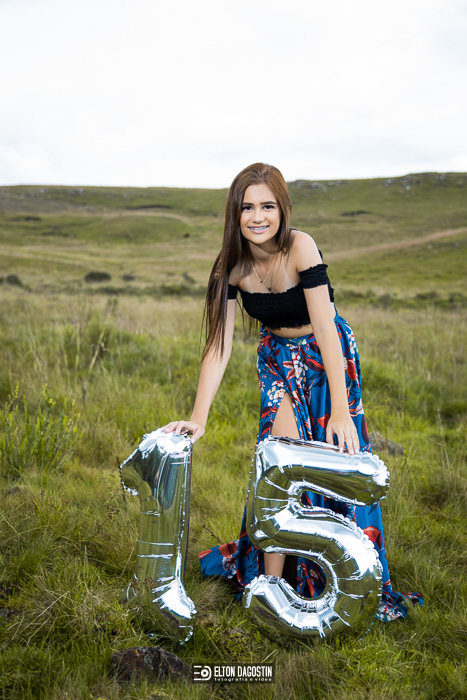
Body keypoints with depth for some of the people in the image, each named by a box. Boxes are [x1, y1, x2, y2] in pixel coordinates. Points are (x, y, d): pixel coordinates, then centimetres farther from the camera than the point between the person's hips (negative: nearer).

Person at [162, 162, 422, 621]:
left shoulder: (300, 248, -28)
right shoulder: (231, 266, -15)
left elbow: (325, 330, -29)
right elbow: (219, 346, -17)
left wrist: (340, 410, -31)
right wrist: (198, 419, -24)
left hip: (327, 355, -3)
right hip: (278, 357, 3)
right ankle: (271, 579, 1)